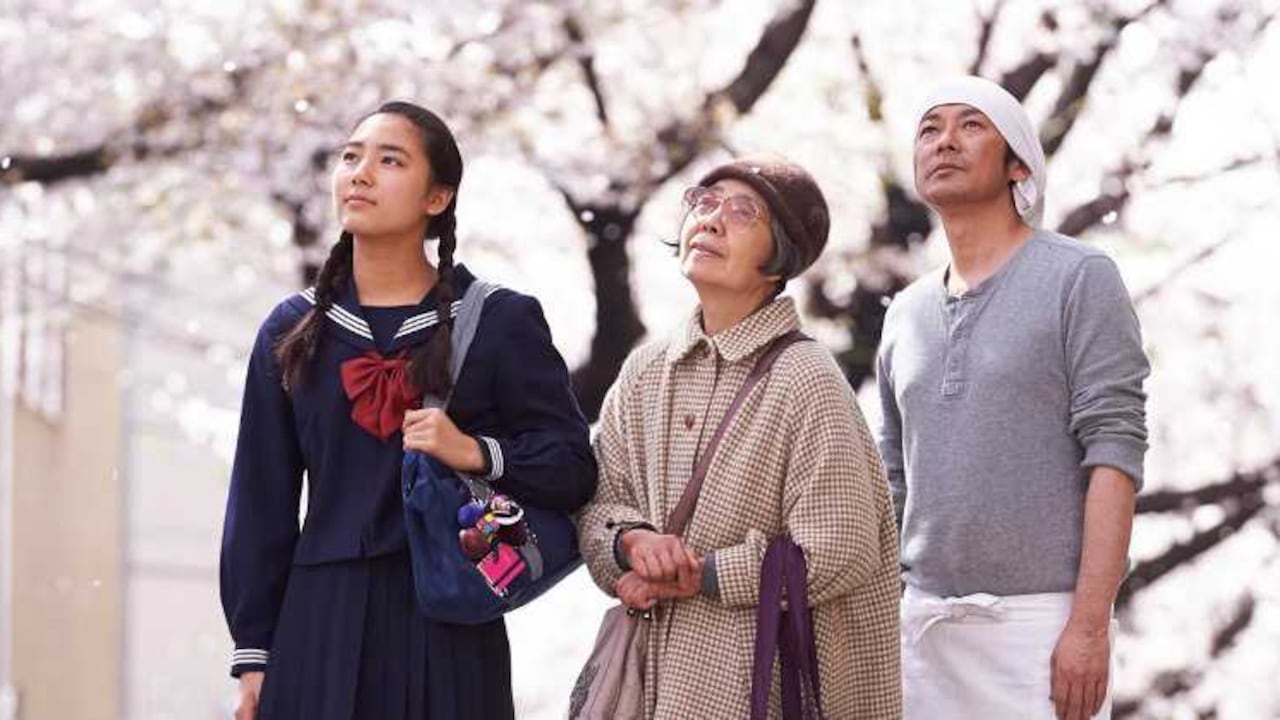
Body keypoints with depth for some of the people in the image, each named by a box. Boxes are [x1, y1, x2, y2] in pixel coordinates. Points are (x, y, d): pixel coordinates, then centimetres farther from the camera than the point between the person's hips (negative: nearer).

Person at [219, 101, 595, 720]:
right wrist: (252, 653, 4)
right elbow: (261, 505, 9)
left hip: (448, 626, -2)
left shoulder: (501, 322, 2)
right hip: (321, 624, 2)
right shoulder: (293, 331, 10)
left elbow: (572, 468, -1)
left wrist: (476, 453, -18)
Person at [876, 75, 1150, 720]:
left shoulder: (1081, 279, -1)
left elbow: (1113, 452, -9)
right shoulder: (906, 315, 16)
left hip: (1040, 620, -5)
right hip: (925, 620, 6)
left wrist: (1089, 625, -17)